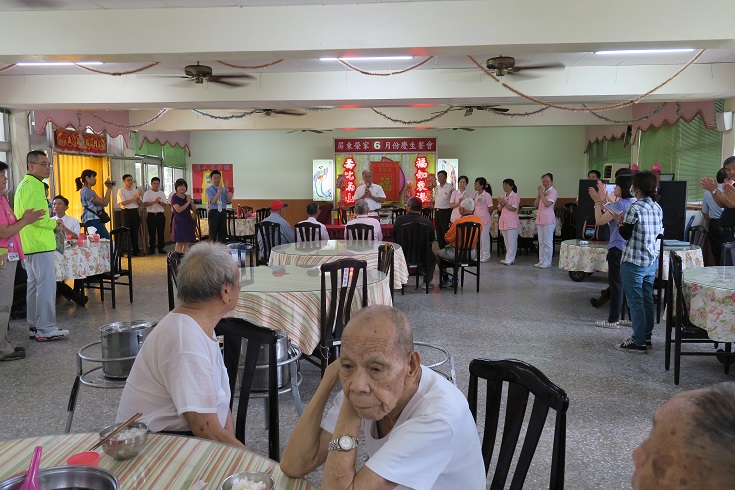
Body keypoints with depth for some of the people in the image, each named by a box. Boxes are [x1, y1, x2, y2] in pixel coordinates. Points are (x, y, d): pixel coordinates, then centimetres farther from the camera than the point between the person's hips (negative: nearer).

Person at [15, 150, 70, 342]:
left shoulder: (26, 184, 19)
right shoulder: (33, 186, -14)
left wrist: (51, 223, 11)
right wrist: (54, 224, -9)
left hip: (31, 245, 11)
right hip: (40, 245, -11)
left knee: (34, 286, 15)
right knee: (47, 286, -8)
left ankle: (34, 326, 22)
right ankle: (46, 329, -5)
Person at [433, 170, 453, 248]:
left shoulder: (450, 187, -8)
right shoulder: (436, 188, 13)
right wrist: (435, 211, 16)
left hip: (445, 212, -7)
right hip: (437, 212, 7)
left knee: (446, 231, -6)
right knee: (438, 232, 10)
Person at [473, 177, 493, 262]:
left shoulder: (487, 195, -12)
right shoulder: (476, 195, 11)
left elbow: (490, 208, -10)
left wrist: (485, 215, 3)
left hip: (484, 219, -8)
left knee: (484, 237, 0)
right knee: (478, 238, 12)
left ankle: (486, 256, 9)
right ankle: (480, 255, 23)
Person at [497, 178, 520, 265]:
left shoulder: (515, 196, -5)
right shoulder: (503, 197, 16)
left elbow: (513, 208, -14)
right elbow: (499, 209, 14)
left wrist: (504, 203, -12)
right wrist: (501, 204, -5)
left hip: (512, 221, -7)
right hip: (503, 221, 8)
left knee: (511, 241, -6)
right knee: (506, 241, 10)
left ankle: (509, 259, -5)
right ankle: (509, 258, 16)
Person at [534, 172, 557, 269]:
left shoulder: (553, 192, -6)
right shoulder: (542, 191, 15)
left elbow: (547, 204, -19)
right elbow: (536, 205, 10)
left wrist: (542, 193, -11)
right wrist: (539, 194, 0)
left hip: (548, 219, -8)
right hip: (540, 219, 8)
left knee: (548, 242, -3)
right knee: (541, 242, 11)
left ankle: (547, 262, 2)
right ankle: (541, 261, 17)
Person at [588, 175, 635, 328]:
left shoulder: (621, 204, -17)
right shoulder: (634, 203, 9)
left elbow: (600, 221, -12)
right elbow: (610, 217, 16)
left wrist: (598, 202, -3)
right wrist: (604, 200, 16)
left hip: (618, 248, -8)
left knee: (616, 283, -1)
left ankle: (613, 320, 6)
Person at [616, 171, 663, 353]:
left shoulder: (634, 208, -16)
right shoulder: (657, 208, 7)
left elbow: (625, 234, -12)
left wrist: (621, 222, 7)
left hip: (633, 262, -8)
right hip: (652, 261, 8)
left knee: (635, 302, -1)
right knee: (647, 300, 15)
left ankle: (638, 342, 3)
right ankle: (646, 337, 25)